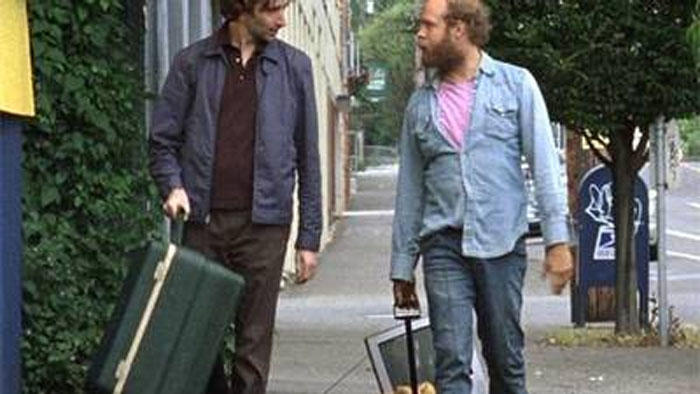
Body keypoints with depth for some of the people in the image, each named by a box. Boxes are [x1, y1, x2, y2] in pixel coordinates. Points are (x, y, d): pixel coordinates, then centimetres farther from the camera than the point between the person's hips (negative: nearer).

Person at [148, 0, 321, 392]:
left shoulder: (294, 66, 7)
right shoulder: (193, 62, 6)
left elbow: (308, 157, 8)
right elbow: (163, 140, 8)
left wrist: (310, 237, 5)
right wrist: (173, 185, -12)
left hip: (263, 223, 0)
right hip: (203, 220, 0)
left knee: (255, 340, 0)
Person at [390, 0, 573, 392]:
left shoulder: (516, 84, 4)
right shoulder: (421, 104, 12)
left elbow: (545, 164, -1)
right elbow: (410, 189, 15)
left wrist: (558, 239, -10)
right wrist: (402, 267, 13)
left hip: (502, 242, -1)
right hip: (443, 243, 2)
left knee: (506, 360, 7)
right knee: (451, 362, -8)